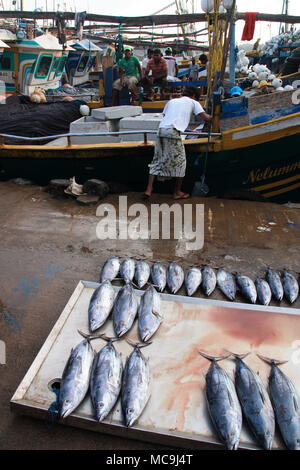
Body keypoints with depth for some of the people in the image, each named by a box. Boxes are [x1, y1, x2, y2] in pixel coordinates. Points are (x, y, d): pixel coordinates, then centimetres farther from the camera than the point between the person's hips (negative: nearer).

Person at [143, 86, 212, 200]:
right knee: (180, 162, 8)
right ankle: (177, 192, 16)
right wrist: (211, 117, 32)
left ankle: (148, 190, 5)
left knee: (157, 161, 12)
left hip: (161, 130, 5)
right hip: (173, 132, -5)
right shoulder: (193, 102, 17)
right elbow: (206, 118, 10)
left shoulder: (171, 101, 30)